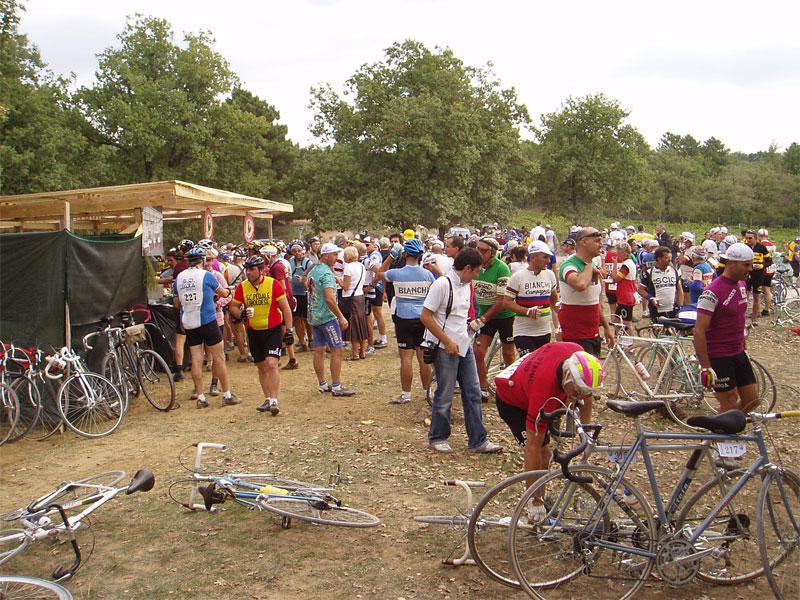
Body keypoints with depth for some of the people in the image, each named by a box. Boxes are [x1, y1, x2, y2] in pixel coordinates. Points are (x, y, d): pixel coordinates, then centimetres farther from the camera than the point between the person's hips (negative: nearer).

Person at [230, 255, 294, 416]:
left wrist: (289, 330, -6)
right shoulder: (242, 287, -2)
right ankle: (267, 400, 24)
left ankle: (274, 401, -11)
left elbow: (285, 307, -4)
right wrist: (241, 313, -14)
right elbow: (234, 306, 9)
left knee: (271, 364, -16)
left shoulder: (273, 284, -10)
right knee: (262, 367, 11)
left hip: (273, 330, -4)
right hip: (254, 332, 4)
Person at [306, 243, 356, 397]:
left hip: (313, 317, 9)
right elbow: (329, 299, -24)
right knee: (337, 350, -4)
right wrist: (341, 317, -20)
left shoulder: (313, 271, 11)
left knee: (319, 350, 11)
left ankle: (323, 384, 18)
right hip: (327, 317, -9)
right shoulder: (327, 273, -17)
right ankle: (337, 387, -3)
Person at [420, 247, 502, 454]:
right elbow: (426, 316, -17)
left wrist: (471, 325, 11)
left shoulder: (465, 286, 12)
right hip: (445, 348, -8)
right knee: (445, 395, 2)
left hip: (464, 346, 8)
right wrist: (447, 341, -18)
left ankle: (478, 440, 15)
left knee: (473, 393, 8)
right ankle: (437, 437, 21)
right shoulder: (442, 284, -14)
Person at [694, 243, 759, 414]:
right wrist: (705, 367, -24)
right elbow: (699, 331, -23)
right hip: (719, 357, -8)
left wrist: (743, 347, 21)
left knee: (752, 400, 11)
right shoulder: (713, 292, -21)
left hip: (738, 354, 8)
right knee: (730, 404, -2)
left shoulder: (742, 284, 6)